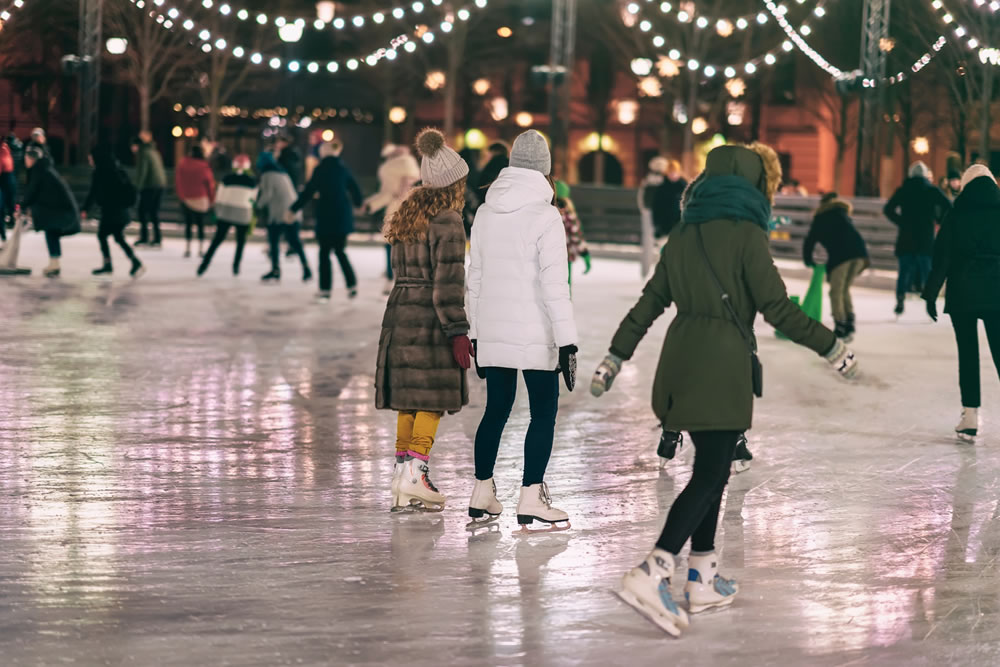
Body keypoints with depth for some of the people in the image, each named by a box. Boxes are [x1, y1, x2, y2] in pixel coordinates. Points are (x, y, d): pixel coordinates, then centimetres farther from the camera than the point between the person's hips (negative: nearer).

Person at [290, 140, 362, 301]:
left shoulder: (321, 169, -11)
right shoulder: (343, 168, 5)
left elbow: (308, 192, -12)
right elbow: (355, 190, 13)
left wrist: (293, 210, -6)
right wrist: (357, 203, 35)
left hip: (326, 215, -5)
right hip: (343, 215, 5)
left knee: (324, 252, 4)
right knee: (340, 250, 17)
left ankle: (325, 289, 3)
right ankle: (352, 285, 11)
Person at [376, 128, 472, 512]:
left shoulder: (406, 217, 13)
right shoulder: (447, 222, -13)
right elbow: (448, 281, -17)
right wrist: (458, 332, -14)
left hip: (400, 314, 8)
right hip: (430, 320, -8)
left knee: (409, 398, 10)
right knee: (432, 397, -1)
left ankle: (402, 479, 11)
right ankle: (415, 471, -8)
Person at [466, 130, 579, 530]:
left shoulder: (486, 213, 9)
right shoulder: (545, 216, -11)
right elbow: (554, 285, -15)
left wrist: (476, 332, 21)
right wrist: (567, 340, -12)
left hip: (492, 332, 6)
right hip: (534, 334, -6)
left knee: (496, 408, 15)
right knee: (543, 412, 1)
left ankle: (482, 492, 18)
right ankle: (531, 497, -3)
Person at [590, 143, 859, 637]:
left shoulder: (684, 235, 12)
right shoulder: (745, 235, -8)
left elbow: (648, 304, 13)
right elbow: (778, 309, -11)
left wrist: (615, 358, 19)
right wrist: (832, 348, -4)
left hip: (681, 363, 7)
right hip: (722, 366, -7)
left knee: (712, 468, 16)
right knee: (709, 475, -7)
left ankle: (702, 579, 18)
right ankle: (652, 574, -19)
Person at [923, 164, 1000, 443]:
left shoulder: (956, 216, -2)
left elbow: (942, 259, -3)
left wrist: (931, 294, 3)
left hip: (963, 294, 0)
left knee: (967, 352, 7)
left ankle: (970, 416, 4)